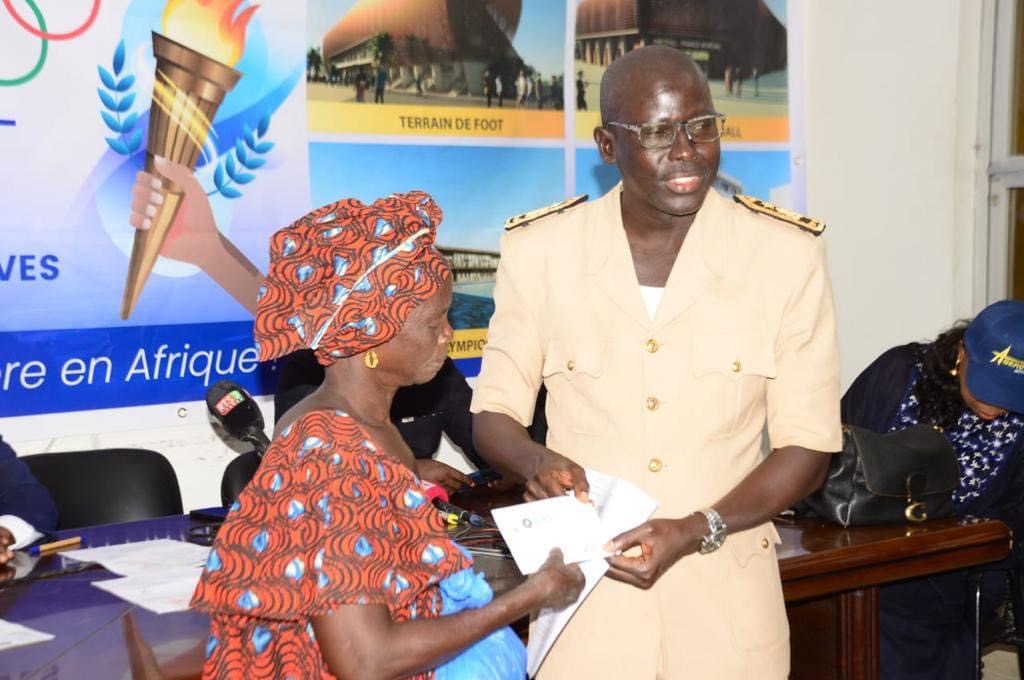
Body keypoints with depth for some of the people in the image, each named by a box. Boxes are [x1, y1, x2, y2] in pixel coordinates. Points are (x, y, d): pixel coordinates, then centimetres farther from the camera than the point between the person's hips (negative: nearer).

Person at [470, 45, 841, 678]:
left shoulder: (787, 253, -7)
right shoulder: (538, 251, -5)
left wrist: (696, 531, -18)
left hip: (726, 596, 0)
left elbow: (807, 446, -4)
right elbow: (493, 414, 4)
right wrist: (536, 461, -18)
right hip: (583, 585, 0)